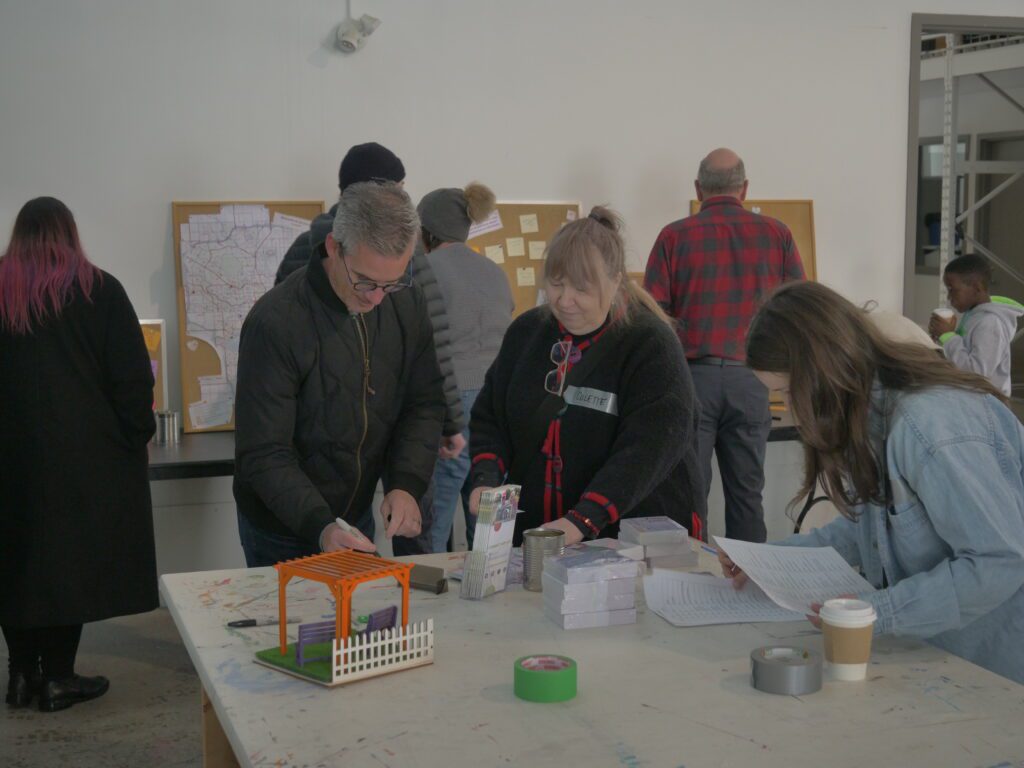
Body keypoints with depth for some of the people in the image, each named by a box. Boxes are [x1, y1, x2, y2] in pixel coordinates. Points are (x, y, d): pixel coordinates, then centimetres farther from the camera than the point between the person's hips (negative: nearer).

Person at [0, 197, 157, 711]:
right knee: (70, 560, 4)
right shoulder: (97, 291, -5)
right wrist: (137, 435, 3)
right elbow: (132, 375, -7)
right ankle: (57, 678, 9)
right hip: (83, 456, -3)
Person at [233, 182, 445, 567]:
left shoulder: (407, 303, -7)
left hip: (358, 519, 6)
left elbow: (425, 404, 0)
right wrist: (320, 527, -37)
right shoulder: (275, 322, -25)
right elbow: (263, 454, -24)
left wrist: (407, 484, -17)